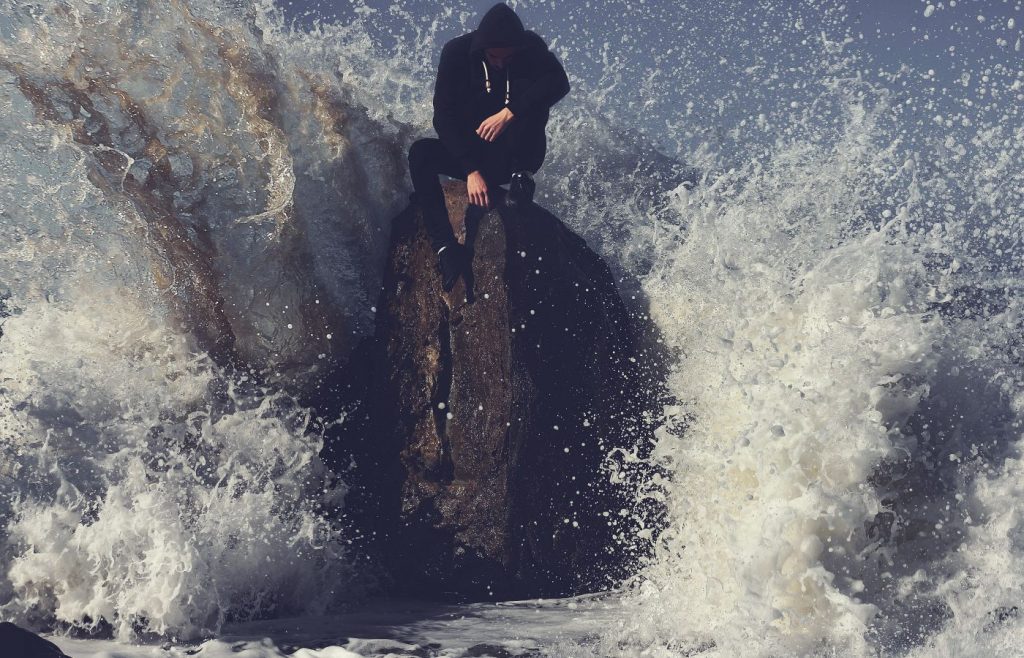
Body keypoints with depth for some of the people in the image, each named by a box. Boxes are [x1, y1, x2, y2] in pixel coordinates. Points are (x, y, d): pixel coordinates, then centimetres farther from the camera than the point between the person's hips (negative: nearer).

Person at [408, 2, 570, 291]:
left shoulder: (531, 48, -12)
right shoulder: (457, 52, -14)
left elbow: (559, 82, -30)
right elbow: (444, 116, -19)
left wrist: (509, 113, -40)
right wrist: (471, 170, -29)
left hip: (517, 153, -1)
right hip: (469, 152, 1)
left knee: (530, 95, -26)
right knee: (421, 153, -29)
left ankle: (522, 175, -26)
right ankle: (446, 248, -36)